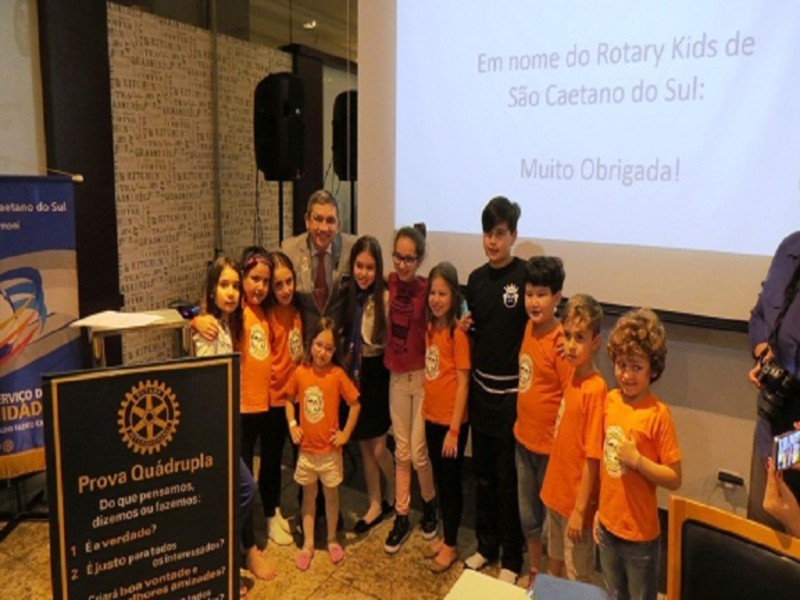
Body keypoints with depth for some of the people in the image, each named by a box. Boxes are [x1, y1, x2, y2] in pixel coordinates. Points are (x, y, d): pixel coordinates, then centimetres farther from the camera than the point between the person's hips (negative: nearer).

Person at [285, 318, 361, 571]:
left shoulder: (338, 374, -14)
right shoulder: (300, 372, -6)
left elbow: (355, 404, -5)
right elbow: (290, 399, 10)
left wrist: (346, 433, -7)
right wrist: (292, 425, -1)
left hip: (330, 450, -2)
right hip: (306, 448, 2)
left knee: (331, 494, 13)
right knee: (309, 495, 14)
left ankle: (332, 540, 31)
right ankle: (308, 544, 26)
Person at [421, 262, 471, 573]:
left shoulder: (458, 334, -17)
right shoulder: (430, 328, 4)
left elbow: (463, 383, -16)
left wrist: (454, 429, -15)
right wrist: (426, 410, 6)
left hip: (452, 422, -7)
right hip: (431, 418, 7)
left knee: (451, 482, 8)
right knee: (439, 480, 18)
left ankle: (450, 545, 25)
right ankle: (445, 536, 35)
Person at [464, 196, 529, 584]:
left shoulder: (525, 275, -11)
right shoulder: (476, 278, 7)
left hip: (512, 391, -5)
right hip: (480, 387, 5)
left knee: (509, 479, 5)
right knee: (483, 473, 16)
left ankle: (511, 558, 23)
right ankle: (486, 546, 33)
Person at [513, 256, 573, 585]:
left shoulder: (560, 342, -20)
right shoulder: (529, 328, 1)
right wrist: (521, 423, 11)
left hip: (551, 444, -7)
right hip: (524, 437, 7)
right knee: (527, 515, 20)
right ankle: (534, 576, 40)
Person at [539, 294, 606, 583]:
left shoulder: (595, 389, -23)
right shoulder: (572, 378, 1)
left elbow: (592, 457, -21)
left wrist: (580, 510, -17)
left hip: (576, 501, -7)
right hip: (556, 493, 7)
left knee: (576, 579, 12)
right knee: (554, 564, 25)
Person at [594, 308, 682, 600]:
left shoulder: (658, 413, -18)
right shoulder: (610, 400, -3)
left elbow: (674, 479, -14)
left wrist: (637, 459, -27)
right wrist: (599, 508, 10)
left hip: (640, 535, -5)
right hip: (607, 526, 5)